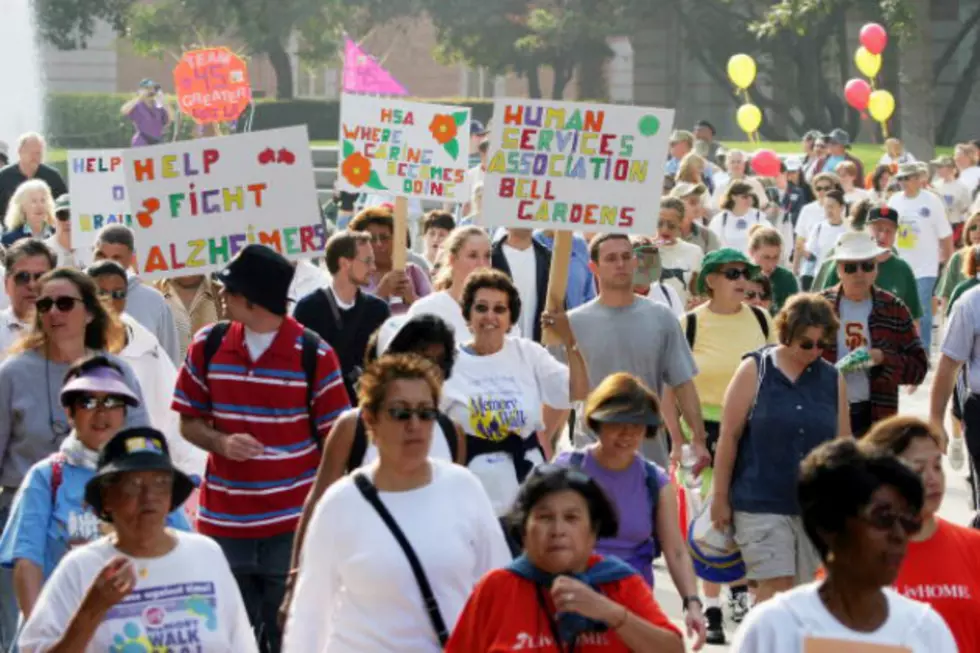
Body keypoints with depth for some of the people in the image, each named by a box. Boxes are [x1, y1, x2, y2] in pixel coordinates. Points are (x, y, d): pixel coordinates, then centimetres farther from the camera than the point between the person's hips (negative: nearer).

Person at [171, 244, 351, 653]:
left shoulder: (314, 354, -8)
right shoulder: (208, 346, 2)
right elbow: (189, 422, 10)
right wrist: (221, 443, -13)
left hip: (292, 525, -3)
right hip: (222, 523, 3)